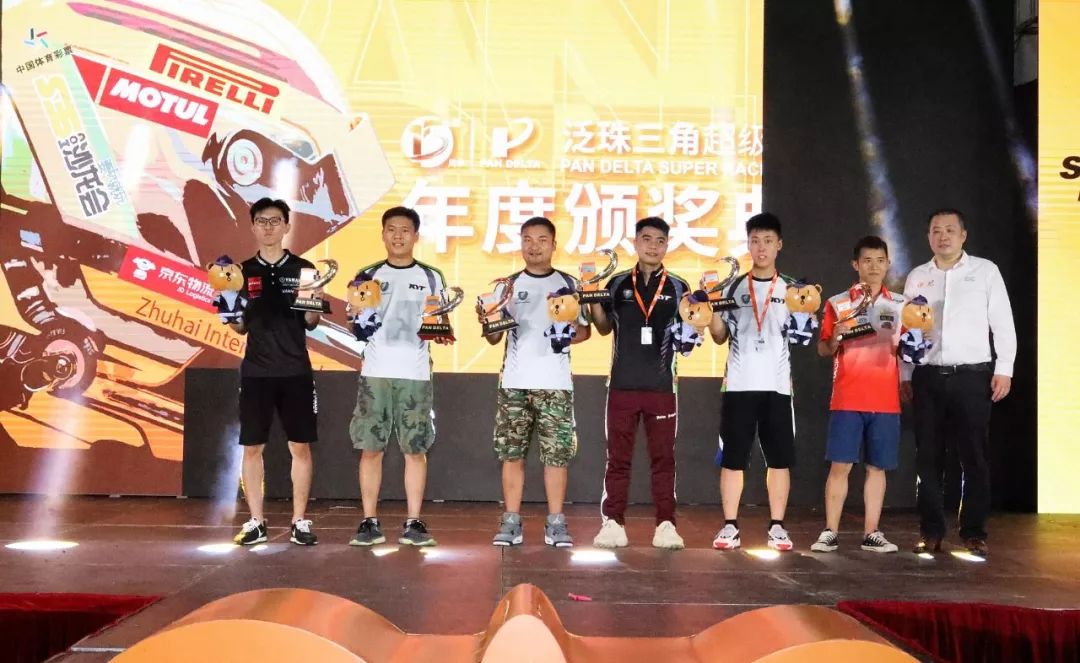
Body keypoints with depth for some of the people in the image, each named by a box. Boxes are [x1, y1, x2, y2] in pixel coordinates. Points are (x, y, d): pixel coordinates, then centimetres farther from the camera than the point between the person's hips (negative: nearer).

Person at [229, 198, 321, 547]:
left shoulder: (303, 269, 4)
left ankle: (299, 521, 11)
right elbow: (240, 327, 10)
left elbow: (311, 323, 5)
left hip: (295, 370, -1)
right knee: (252, 447, 3)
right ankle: (256, 522, 13)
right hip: (256, 371, 1)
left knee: (300, 446, 2)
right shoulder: (243, 271, 7)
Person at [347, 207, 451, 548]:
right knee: (370, 448, 1)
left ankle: (413, 523, 8)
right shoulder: (368, 276, 9)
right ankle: (370, 522, 9)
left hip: (416, 375, 0)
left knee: (416, 449, 1)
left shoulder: (431, 277, 9)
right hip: (375, 373, 0)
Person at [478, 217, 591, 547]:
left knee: (557, 453, -1)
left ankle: (556, 523, 6)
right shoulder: (508, 284, 9)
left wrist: (570, 333, -11)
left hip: (555, 382, -1)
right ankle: (511, 522, 9)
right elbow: (494, 338, 9)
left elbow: (585, 330, 11)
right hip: (514, 382, 1)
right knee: (511, 452, 2)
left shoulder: (568, 283, 8)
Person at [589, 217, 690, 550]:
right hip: (622, 384, 1)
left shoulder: (678, 287, 6)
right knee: (618, 457, 4)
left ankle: (666, 524, 10)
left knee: (663, 457, 4)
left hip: (662, 386, 0)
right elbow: (605, 328, 13)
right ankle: (613, 523, 10)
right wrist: (593, 300, -3)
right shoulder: (618, 283, 7)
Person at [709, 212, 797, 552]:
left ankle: (777, 527, 11)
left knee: (780, 458, 3)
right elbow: (720, 337, 7)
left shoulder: (792, 288, 9)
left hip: (777, 385, 0)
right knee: (732, 457, 1)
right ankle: (730, 526, 7)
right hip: (739, 385, 0)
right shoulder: (733, 287, 8)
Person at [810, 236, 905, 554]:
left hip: (886, 400, 2)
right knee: (840, 465, -3)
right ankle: (830, 532, 2)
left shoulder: (901, 305, 10)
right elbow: (823, 350, 8)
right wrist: (835, 339, -14)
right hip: (847, 399, -2)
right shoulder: (837, 303, 5)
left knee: (877, 467, 4)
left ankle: (871, 533, 11)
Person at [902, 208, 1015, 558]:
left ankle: (974, 532, 11)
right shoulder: (917, 277, 12)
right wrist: (905, 374, 8)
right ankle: (931, 531, 12)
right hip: (928, 377, 2)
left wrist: (1004, 369, -4)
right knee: (928, 457, 4)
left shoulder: (985, 270, 5)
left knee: (974, 457, 1)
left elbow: (1002, 322, 3)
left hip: (972, 375, -2)